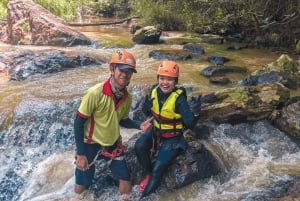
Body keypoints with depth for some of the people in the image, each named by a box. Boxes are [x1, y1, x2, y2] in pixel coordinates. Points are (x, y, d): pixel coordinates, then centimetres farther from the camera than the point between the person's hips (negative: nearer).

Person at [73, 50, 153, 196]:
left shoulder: (127, 97, -7)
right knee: (80, 190, 8)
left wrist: (139, 125, -10)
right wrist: (81, 154, -18)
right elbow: (78, 123, -18)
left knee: (126, 188, 6)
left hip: (113, 144, 5)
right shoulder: (95, 93, -26)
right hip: (90, 144, -4)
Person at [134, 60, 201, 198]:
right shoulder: (155, 90, -10)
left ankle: (146, 194, 12)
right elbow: (147, 113, 4)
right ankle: (148, 174, 6)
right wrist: (147, 105, -20)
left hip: (173, 138, -4)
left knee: (158, 169, -14)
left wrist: (194, 113, -48)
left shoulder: (179, 98, -24)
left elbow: (190, 124, -27)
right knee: (139, 146, -22)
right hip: (156, 131, 5)